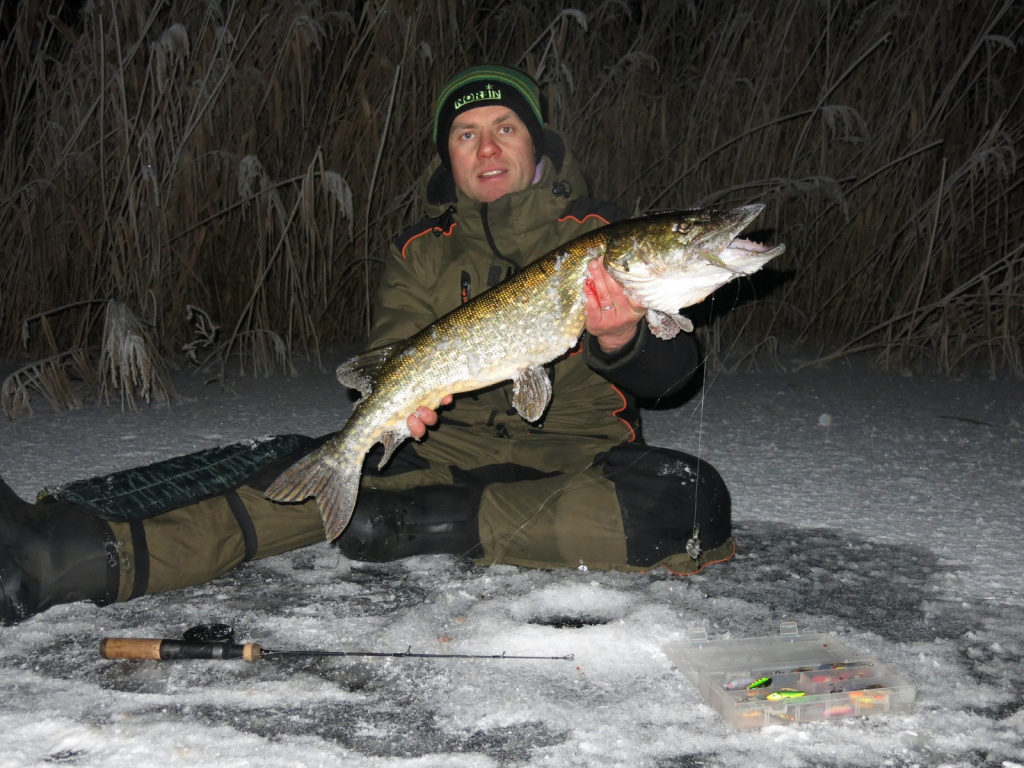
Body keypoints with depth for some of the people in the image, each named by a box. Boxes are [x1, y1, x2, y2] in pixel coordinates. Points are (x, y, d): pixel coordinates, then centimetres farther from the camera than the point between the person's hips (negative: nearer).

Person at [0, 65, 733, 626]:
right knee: (302, 467, -23)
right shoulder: (421, 252, 10)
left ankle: (437, 523, -32)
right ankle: (84, 550, -40)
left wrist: (622, 340, -31)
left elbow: (670, 371, -6)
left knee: (688, 499, -32)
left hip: (575, 456, -1)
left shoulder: (601, 234, 3)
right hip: (442, 450, 2)